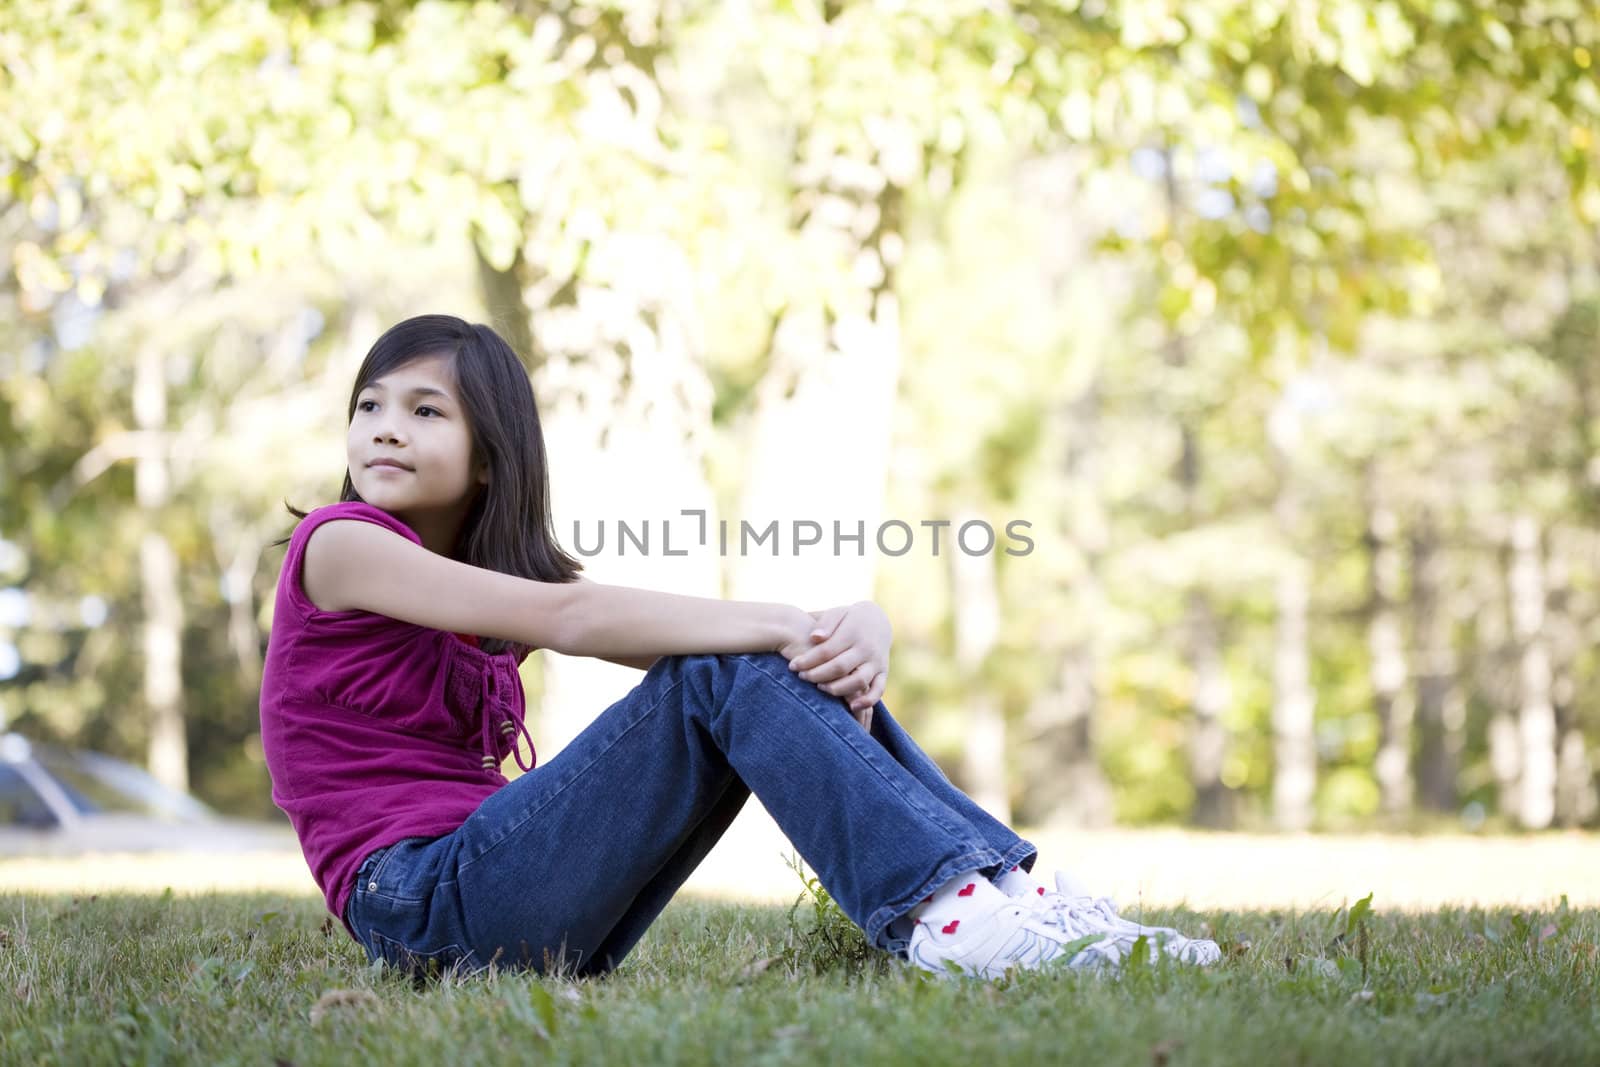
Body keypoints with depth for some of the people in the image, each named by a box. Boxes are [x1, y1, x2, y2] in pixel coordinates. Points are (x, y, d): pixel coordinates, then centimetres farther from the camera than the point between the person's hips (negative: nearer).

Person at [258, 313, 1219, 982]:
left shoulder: (507, 569, 19)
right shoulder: (338, 545, -3)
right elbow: (568, 620, -18)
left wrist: (859, 627, -19)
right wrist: (784, 624, -25)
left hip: (510, 898, 7)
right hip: (423, 908, -7)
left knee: (805, 668, -8)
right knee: (727, 674, -20)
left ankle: (1015, 900, -16)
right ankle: (948, 918, -32)